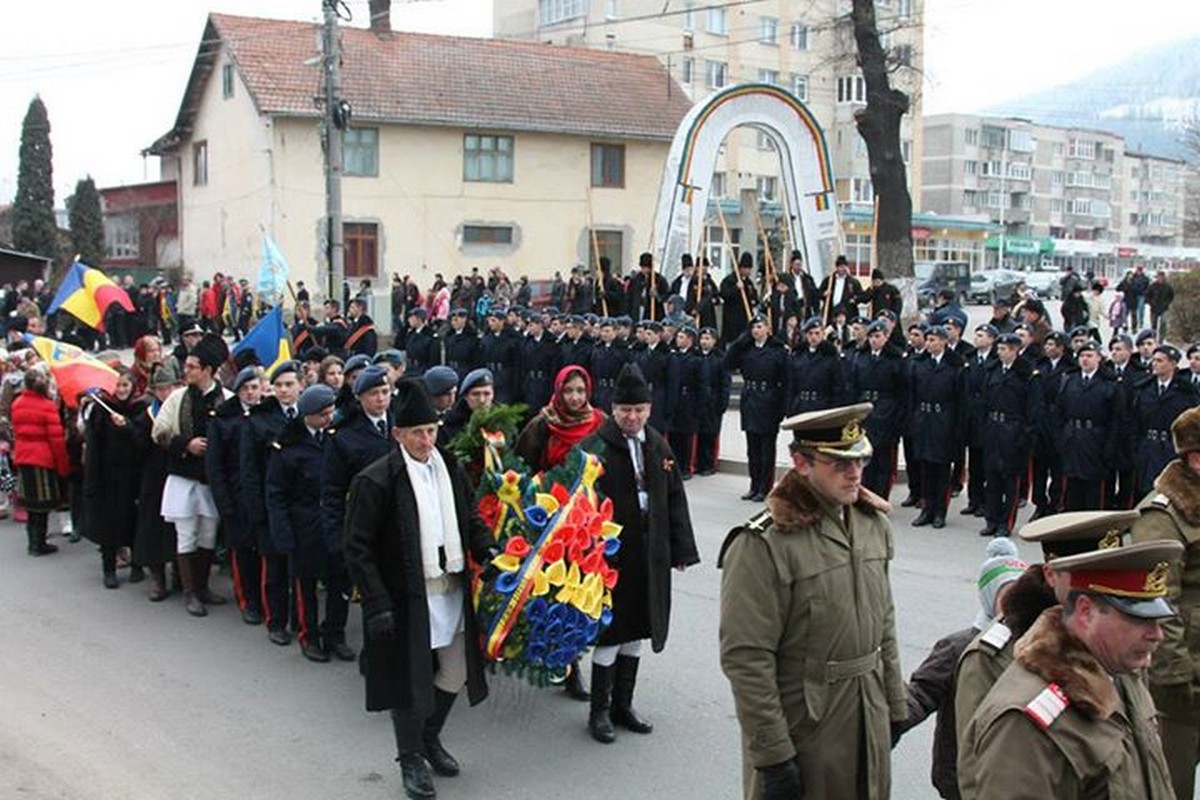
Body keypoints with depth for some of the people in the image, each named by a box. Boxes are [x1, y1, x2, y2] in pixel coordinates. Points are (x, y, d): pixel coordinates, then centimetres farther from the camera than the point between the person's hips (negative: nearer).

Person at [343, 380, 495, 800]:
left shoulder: (449, 467, 4)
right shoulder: (376, 480, -14)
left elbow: (471, 518, 16)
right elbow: (358, 548, -13)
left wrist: (486, 551, -3)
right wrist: (377, 604, -18)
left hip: (452, 590, 6)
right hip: (406, 597, -5)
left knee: (455, 675, 14)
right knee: (410, 680, 7)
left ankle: (429, 737, 40)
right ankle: (411, 759, 27)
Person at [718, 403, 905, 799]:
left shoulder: (873, 524, 4)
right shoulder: (762, 545, -20)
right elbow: (746, 660, -20)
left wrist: (895, 706, 14)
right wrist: (772, 756, -18)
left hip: (869, 718, 6)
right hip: (802, 725, -6)